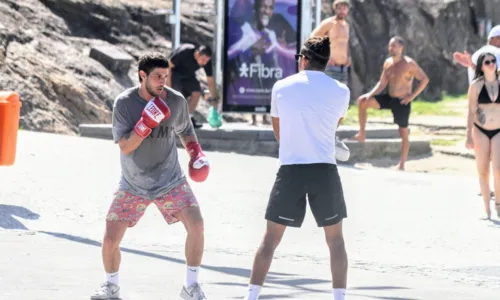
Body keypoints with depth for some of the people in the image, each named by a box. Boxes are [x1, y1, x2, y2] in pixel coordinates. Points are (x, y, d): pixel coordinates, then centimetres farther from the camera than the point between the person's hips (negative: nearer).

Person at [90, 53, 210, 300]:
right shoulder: (124, 103, -15)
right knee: (110, 239, -6)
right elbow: (125, 147, -20)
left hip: (170, 182, 1)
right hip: (133, 185, -1)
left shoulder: (176, 101, -9)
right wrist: (146, 123, -34)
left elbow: (185, 131, 12)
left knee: (196, 224, -18)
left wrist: (195, 152, -5)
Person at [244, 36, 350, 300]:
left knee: (271, 238, 8)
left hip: (290, 169, 1)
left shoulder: (281, 87, 6)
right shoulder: (340, 91, 2)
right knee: (335, 238, 11)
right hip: (324, 170, -1)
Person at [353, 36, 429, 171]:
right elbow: (382, 83, 10)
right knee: (362, 101, -8)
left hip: (402, 102, -6)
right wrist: (371, 94, -6)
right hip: (389, 98, 6)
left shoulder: (409, 64, -15)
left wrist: (412, 96, -17)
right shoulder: (388, 63, 5)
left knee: (403, 133, 1)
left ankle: (402, 165, 9)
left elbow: (424, 79, -14)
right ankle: (362, 134, -4)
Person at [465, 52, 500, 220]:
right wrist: (469, 136, -10)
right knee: (483, 171, 4)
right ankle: (487, 209, 14)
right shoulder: (476, 86, -5)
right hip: (480, 131, 0)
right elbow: (471, 111, -5)